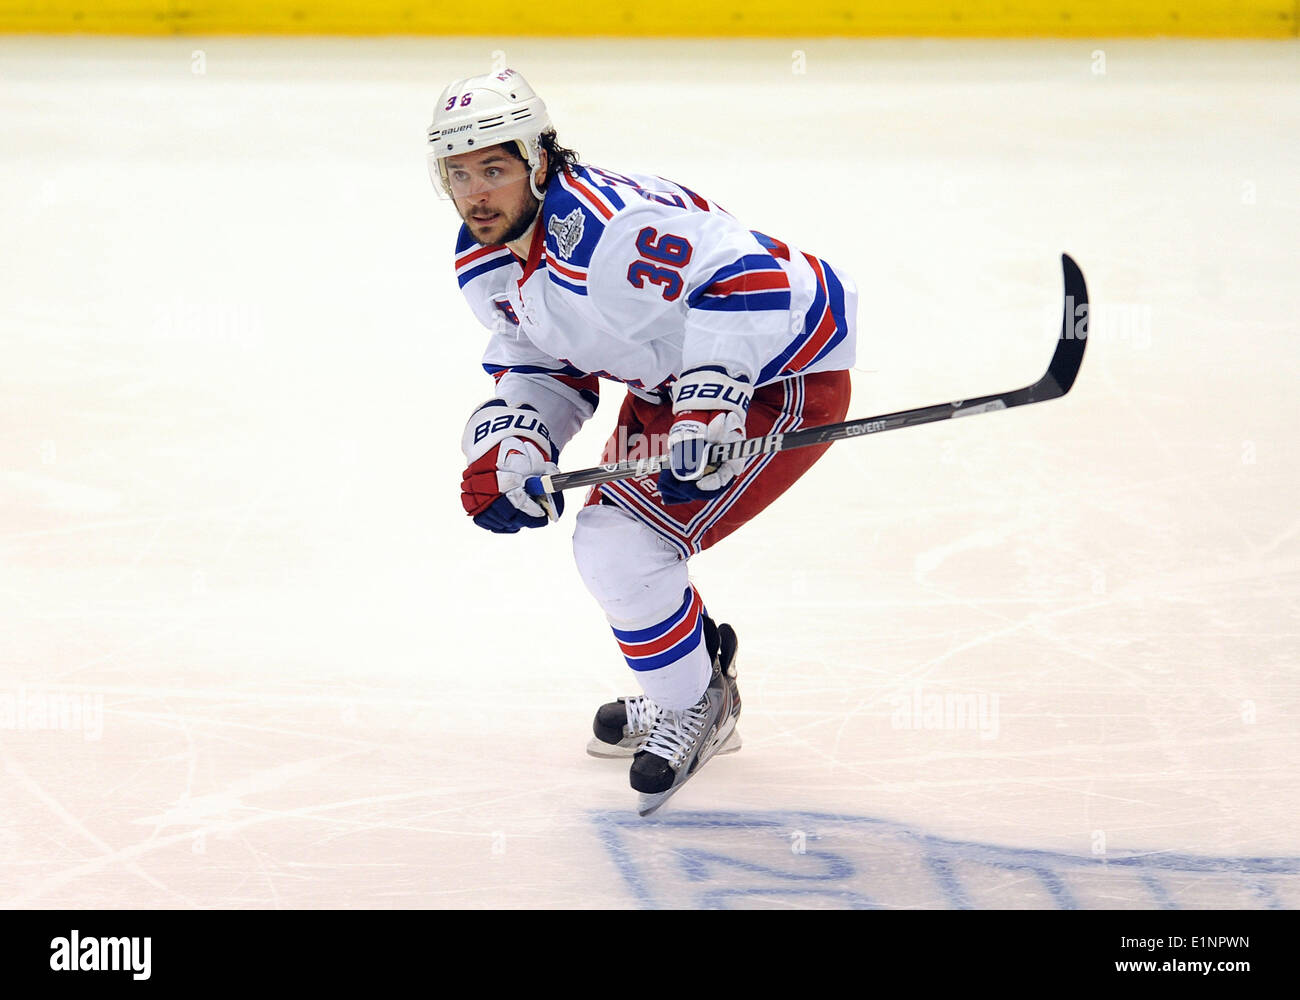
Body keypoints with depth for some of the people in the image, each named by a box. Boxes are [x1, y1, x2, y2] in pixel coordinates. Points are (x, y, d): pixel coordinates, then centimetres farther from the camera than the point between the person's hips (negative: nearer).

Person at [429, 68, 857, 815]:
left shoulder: (605, 228, -33)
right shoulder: (485, 264, -1)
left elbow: (747, 281, -35)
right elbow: (543, 368, 8)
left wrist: (709, 402, -39)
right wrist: (506, 446, -11)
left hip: (782, 371, -10)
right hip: (669, 383, 11)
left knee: (621, 545, -17)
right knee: (608, 540, 19)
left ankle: (695, 711, 6)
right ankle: (701, 670, 44)